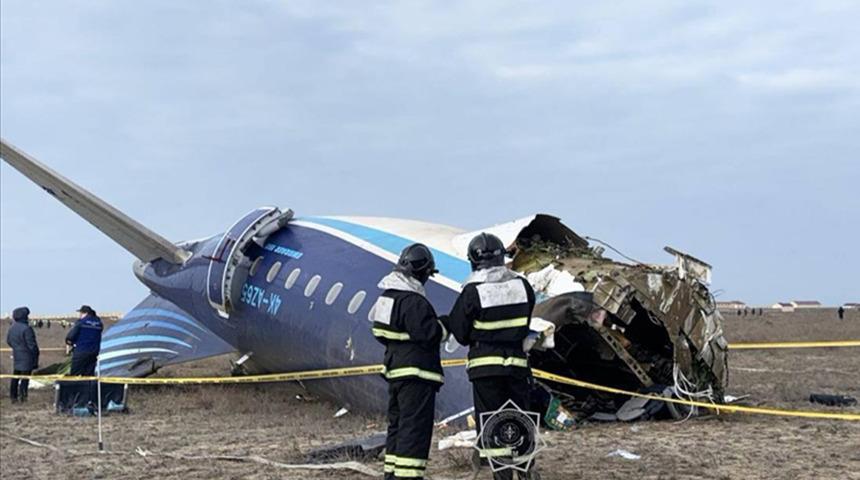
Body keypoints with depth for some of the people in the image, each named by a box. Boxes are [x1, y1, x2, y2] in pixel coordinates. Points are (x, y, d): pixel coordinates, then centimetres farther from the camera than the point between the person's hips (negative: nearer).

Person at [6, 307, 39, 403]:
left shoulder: (11, 328, 6)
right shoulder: (26, 329, -20)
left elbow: (8, 341, 17)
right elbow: (31, 344, -19)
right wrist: (35, 355, -9)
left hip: (16, 356, 8)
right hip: (26, 357, -8)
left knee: (15, 377, 14)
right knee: (25, 376, -1)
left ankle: (13, 396, 18)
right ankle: (22, 395, -2)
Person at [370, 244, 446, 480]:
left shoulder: (388, 295, 11)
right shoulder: (413, 300, -19)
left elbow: (381, 332, 18)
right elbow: (428, 334, -23)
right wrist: (444, 326, -5)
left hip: (395, 369, 10)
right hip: (416, 373, -10)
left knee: (397, 423, 18)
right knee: (415, 427, -8)